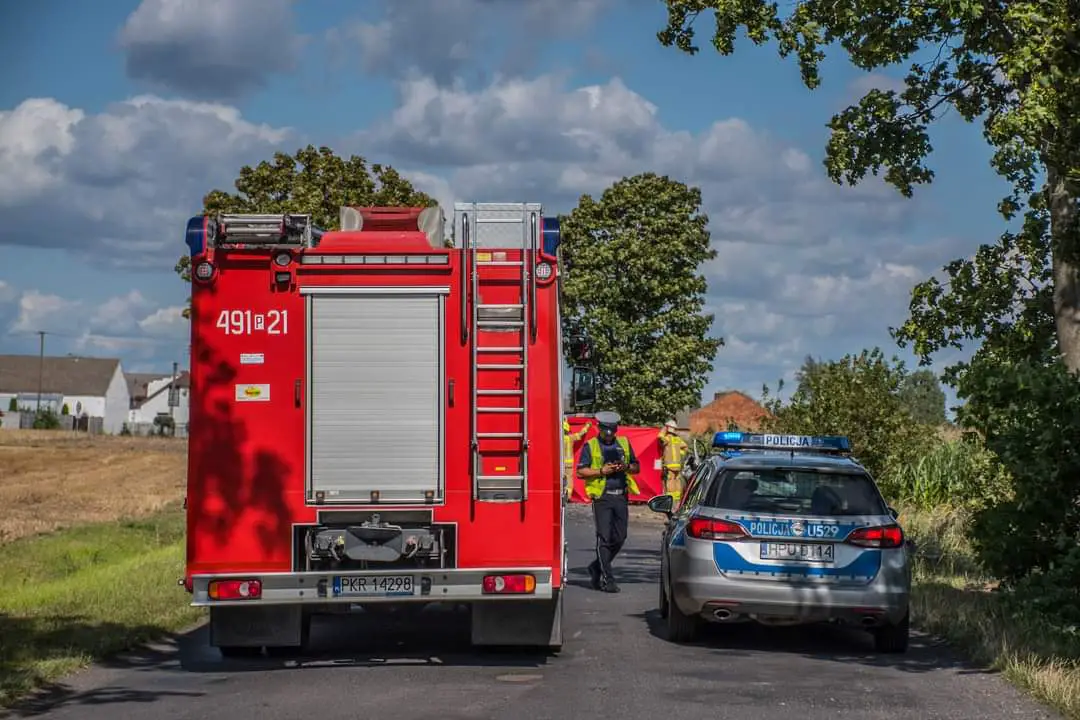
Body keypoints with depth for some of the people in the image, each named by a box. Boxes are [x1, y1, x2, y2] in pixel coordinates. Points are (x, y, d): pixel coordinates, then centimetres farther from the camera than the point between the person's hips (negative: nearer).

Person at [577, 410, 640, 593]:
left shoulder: (624, 443, 15)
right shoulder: (590, 446, 4)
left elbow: (636, 467, 19)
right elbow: (581, 471, -1)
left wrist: (626, 467, -3)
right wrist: (602, 471, -13)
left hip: (621, 497, 4)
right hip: (602, 497, -4)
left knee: (619, 537, 4)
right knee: (604, 538, -7)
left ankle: (596, 567, 25)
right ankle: (607, 579, -5)